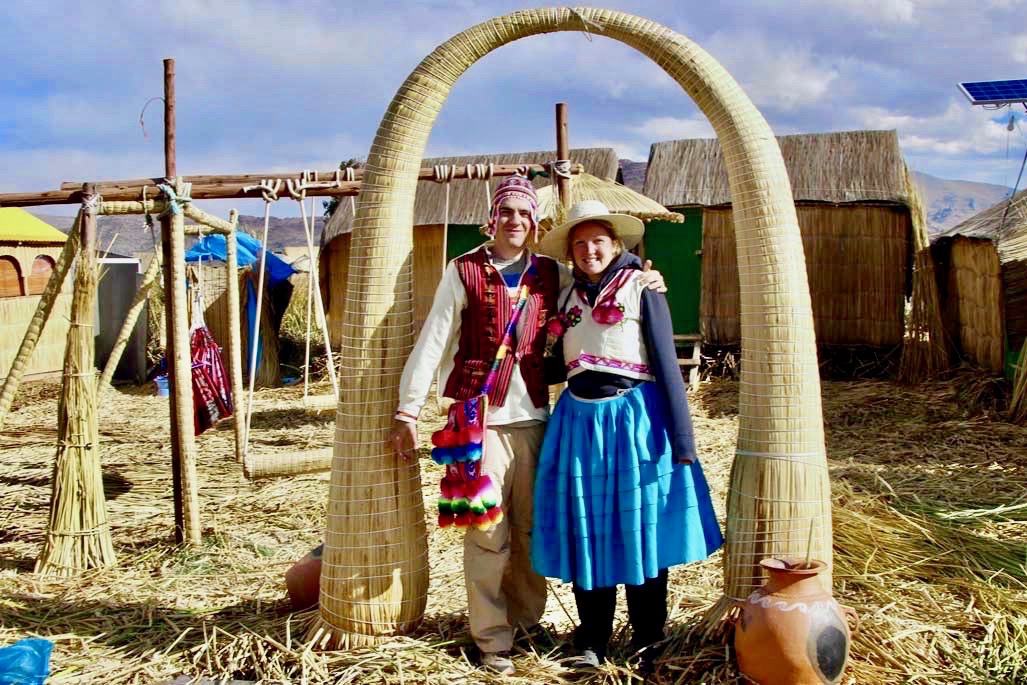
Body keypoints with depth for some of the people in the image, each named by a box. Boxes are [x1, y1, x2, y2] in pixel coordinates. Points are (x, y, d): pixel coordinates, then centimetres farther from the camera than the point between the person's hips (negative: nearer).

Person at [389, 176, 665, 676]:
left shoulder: (552, 275, 10)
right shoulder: (465, 271, 1)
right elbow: (432, 343, 0)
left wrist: (641, 280, 2)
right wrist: (408, 412, -4)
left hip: (533, 414, 3)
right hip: (480, 414, -3)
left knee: (531, 526, 9)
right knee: (487, 530, -2)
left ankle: (526, 620, 25)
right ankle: (492, 637, 9)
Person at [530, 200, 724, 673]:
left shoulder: (641, 287, -3)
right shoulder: (568, 297, 11)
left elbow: (666, 363, -8)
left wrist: (682, 438, -12)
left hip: (633, 417, -4)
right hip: (578, 421, 5)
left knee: (640, 529, 3)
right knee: (586, 534, 9)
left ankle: (647, 643, 18)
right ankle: (591, 642, 22)